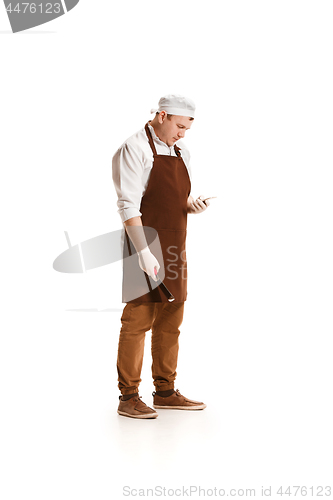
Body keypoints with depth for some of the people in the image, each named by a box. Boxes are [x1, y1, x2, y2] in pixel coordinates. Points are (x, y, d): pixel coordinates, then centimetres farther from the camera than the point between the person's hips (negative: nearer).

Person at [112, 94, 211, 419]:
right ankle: (128, 398, 4)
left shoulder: (182, 152, 14)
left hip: (174, 246, 8)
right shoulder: (134, 149, -10)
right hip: (144, 244, -8)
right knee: (138, 319, -5)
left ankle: (165, 392, 22)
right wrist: (144, 251, -22)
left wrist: (193, 204, -3)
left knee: (170, 320, 11)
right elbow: (128, 206, -16)